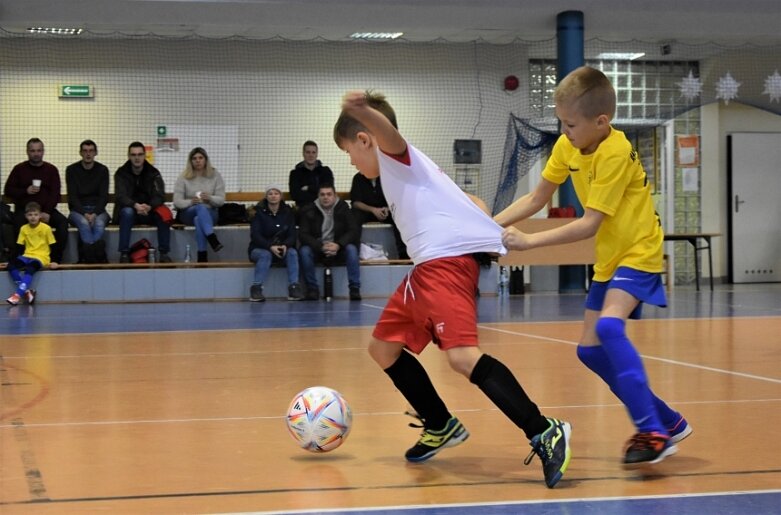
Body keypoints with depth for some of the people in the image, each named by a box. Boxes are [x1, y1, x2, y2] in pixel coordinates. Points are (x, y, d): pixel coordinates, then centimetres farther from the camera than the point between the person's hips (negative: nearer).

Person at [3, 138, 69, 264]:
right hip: (23, 210, -1)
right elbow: (8, 190, 5)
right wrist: (26, 191, -13)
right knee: (18, 222, -34)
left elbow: (55, 194, -1)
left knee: (62, 221, -26)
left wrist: (47, 212, -16)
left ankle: (56, 259, -20)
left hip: (46, 210, 1)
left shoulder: (51, 169, 7)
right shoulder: (19, 169, 7)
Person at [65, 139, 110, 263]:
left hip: (97, 210, 1)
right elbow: (72, 197, -2)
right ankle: (98, 254, -47)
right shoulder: (71, 170, 5)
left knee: (99, 223, -34)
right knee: (84, 223, -35)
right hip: (78, 210, -1)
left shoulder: (102, 170, 7)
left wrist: (95, 214, -17)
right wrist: (85, 214, -18)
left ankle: (87, 255, -44)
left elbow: (104, 197, 1)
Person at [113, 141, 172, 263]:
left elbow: (160, 196, -13)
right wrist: (136, 206, -39)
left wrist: (149, 207, -36)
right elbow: (121, 196, -18)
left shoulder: (153, 173, -1)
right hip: (129, 209, -1)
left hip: (148, 212, 1)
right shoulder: (121, 173, -5)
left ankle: (164, 253, -21)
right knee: (127, 212, -35)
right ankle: (124, 253, -32)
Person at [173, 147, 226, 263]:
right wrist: (190, 202, -24)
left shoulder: (215, 175, 5)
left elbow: (221, 200, 1)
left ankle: (202, 256, -43)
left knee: (199, 219, -36)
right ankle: (213, 240, -54)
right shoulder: (183, 177, 2)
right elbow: (177, 202, -3)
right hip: (188, 213, -1)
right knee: (200, 207, -37)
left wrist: (210, 198, -21)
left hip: (210, 213, 1)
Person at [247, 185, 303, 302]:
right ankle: (256, 288, -36)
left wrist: (285, 246, -25)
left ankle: (294, 288, -33)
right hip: (260, 249, -2)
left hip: (283, 248, 2)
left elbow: (292, 235, -2)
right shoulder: (259, 212, -5)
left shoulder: (288, 212, 3)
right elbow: (255, 235, -13)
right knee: (265, 255, -35)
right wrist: (270, 247, -29)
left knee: (292, 252, -27)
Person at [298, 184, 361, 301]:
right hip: (317, 249, 0)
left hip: (338, 249, 0)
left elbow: (354, 231, -11)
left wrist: (338, 245, -28)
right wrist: (321, 247, -29)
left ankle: (355, 289, -24)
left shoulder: (343, 208, -4)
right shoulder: (309, 211, -5)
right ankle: (312, 289, -18)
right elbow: (303, 234, -12)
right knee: (304, 251, -29)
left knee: (351, 249, -29)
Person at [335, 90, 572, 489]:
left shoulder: (396, 155, 4)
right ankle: (441, 427, 27)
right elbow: (461, 201, 32)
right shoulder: (399, 169, 30)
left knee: (462, 355, -25)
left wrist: (359, 110, -44)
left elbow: (387, 130, -22)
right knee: (383, 346, 18)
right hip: (429, 266, 10)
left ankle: (544, 434, -27)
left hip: (448, 258, -10)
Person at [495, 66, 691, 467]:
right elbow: (536, 199, 5)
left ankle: (651, 431, -26)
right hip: (608, 257, 9)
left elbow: (590, 223, -28)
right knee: (590, 350, 6)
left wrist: (529, 241, -30)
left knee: (609, 326, -30)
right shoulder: (566, 147, -2)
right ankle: (668, 422, 16)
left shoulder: (615, 153, -25)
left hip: (638, 253, -9)